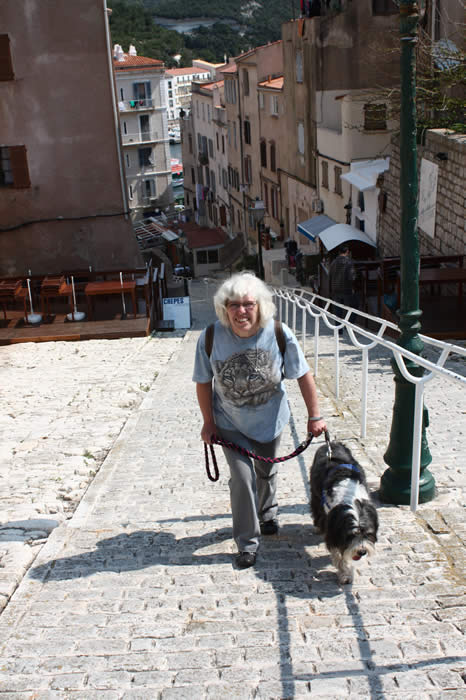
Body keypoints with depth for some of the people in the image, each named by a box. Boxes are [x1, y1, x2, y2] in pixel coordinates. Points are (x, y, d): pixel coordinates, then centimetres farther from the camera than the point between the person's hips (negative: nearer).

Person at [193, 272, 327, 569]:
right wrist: (208, 422, -7)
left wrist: (315, 416, -10)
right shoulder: (211, 338, -26)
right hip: (230, 423, -1)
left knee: (266, 472, 23)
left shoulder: (279, 334, -26)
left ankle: (267, 515, 53)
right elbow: (203, 382, -11)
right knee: (242, 479, -6)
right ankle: (247, 542, 15)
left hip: (270, 419, 2)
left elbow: (304, 375, -14)